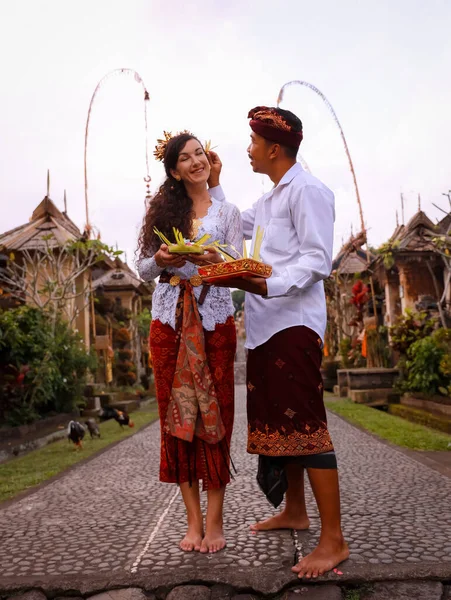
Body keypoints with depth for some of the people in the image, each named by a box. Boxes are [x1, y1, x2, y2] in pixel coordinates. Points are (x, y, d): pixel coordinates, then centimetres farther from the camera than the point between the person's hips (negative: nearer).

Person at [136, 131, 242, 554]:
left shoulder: (227, 212, 10)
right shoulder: (162, 210, 12)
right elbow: (143, 269, 7)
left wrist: (214, 260, -20)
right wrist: (161, 260, -14)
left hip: (214, 319, -1)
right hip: (170, 320, 2)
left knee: (214, 415, -3)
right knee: (176, 415, 1)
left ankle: (214, 522, 7)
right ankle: (193, 520, 12)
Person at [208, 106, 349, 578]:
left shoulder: (306, 191, -7)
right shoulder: (268, 201, 22)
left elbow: (318, 260, -17)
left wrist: (267, 284, -30)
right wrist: (214, 185, 30)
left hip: (293, 323, -10)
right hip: (265, 325, 10)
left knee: (304, 424, -10)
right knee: (278, 421, 14)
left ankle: (333, 540, -2)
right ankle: (294, 512, 29)